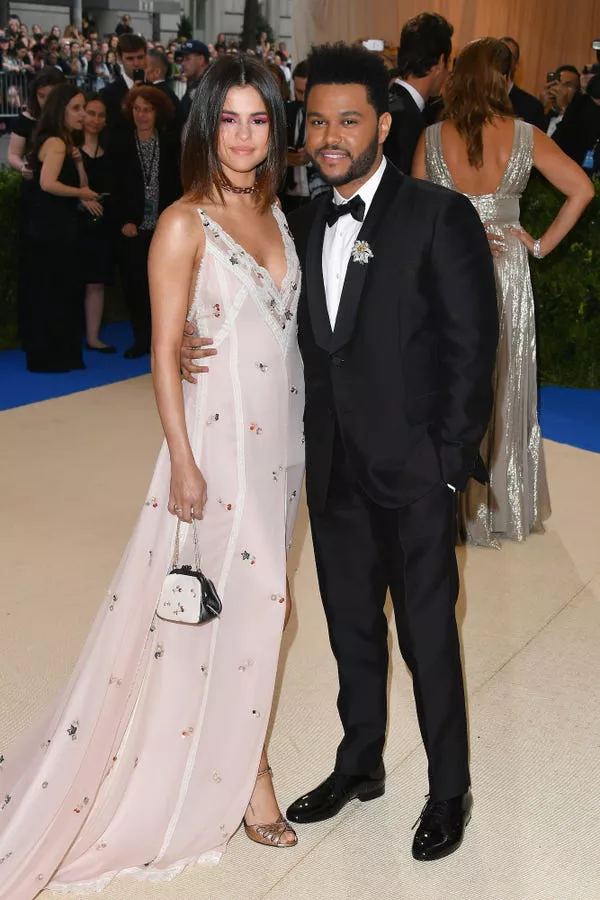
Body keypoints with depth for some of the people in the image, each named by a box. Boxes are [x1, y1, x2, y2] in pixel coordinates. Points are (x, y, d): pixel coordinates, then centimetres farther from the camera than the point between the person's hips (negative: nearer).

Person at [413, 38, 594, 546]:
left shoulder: (432, 138, -6)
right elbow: (582, 190, -10)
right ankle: (507, 505, 27)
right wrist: (543, 245, -4)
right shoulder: (525, 136, -7)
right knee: (505, 386, 14)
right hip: (506, 271, 0)